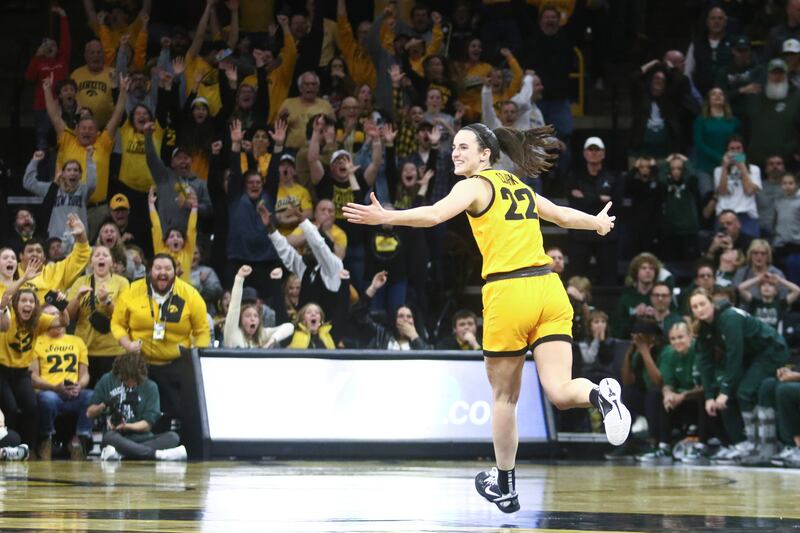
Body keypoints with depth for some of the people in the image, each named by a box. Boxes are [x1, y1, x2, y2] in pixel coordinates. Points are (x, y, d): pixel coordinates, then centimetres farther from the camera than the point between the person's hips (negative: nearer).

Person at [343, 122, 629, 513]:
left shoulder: (475, 185, 1)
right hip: (548, 289, 5)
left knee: (504, 397, 10)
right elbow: (563, 216, 37)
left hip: (508, 294, -5)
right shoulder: (519, 187, 21)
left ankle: (504, 488, 21)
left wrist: (386, 217, -26)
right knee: (559, 392, -1)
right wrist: (598, 223, 55)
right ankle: (599, 394, -35)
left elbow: (435, 214, -18)